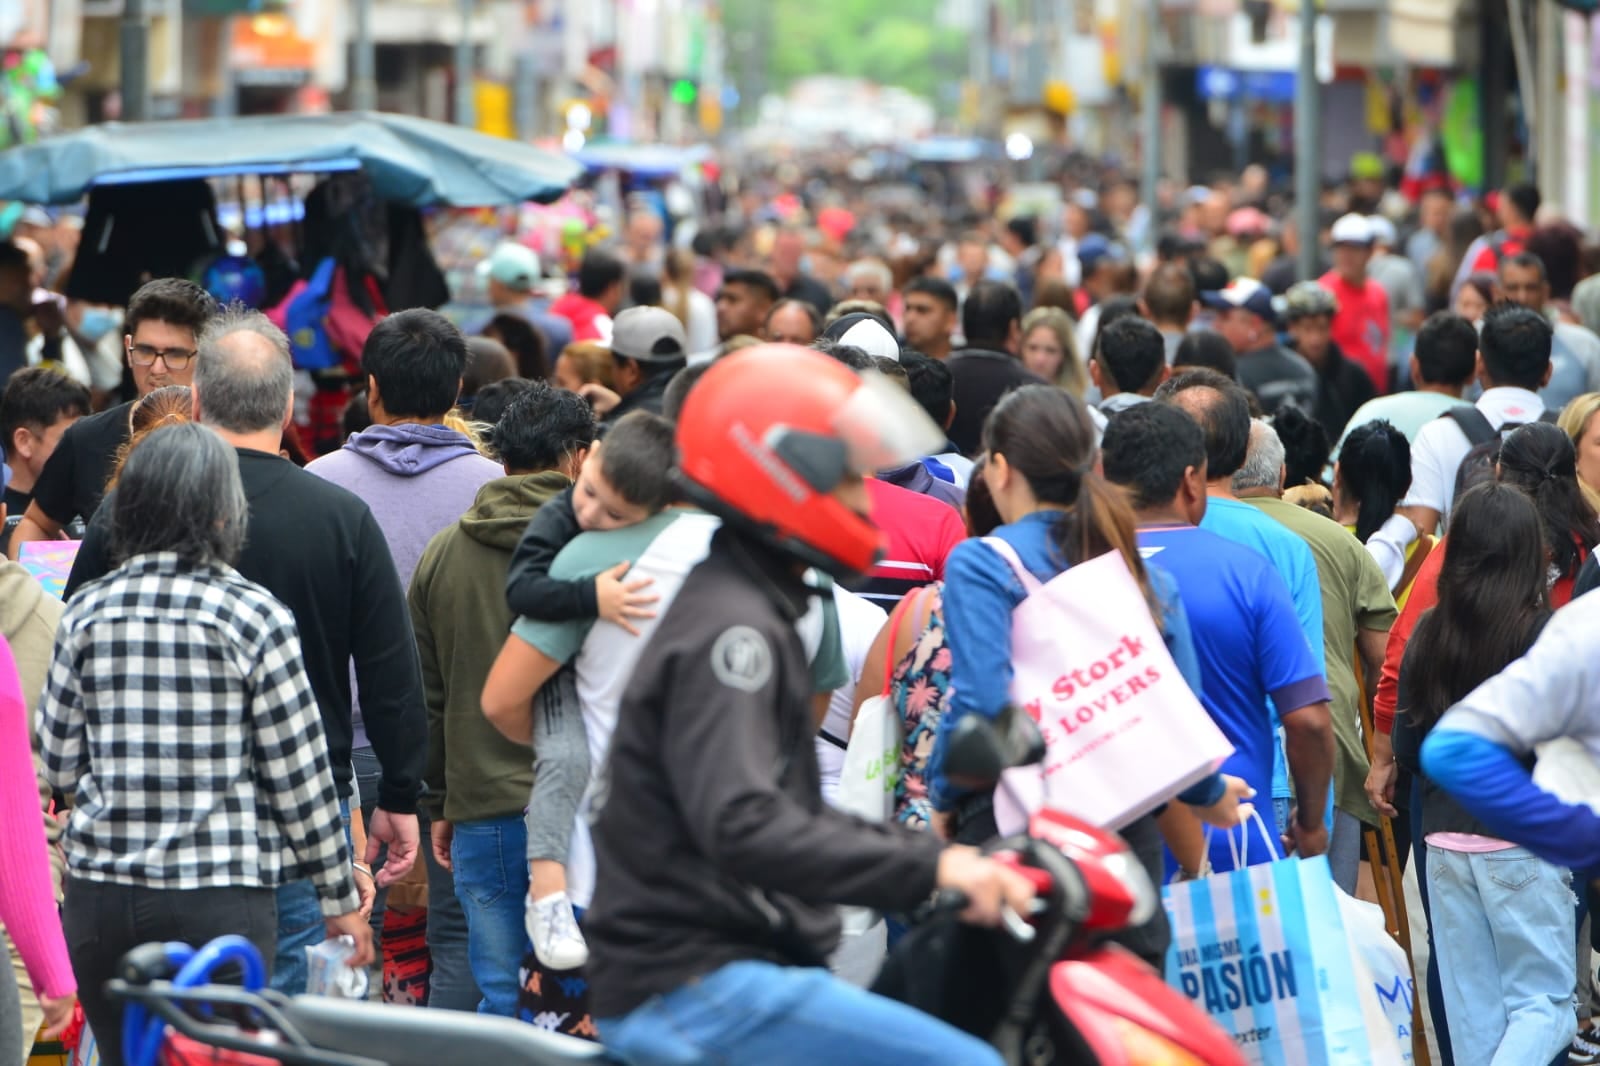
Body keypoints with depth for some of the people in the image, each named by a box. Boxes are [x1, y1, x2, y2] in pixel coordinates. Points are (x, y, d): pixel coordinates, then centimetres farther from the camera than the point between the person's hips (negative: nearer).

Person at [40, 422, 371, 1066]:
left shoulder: (87, 614, 2)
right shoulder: (255, 618, -7)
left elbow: (57, 764, 6)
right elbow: (299, 777, -4)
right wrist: (339, 899, 6)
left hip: (100, 898, 3)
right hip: (220, 895, -3)